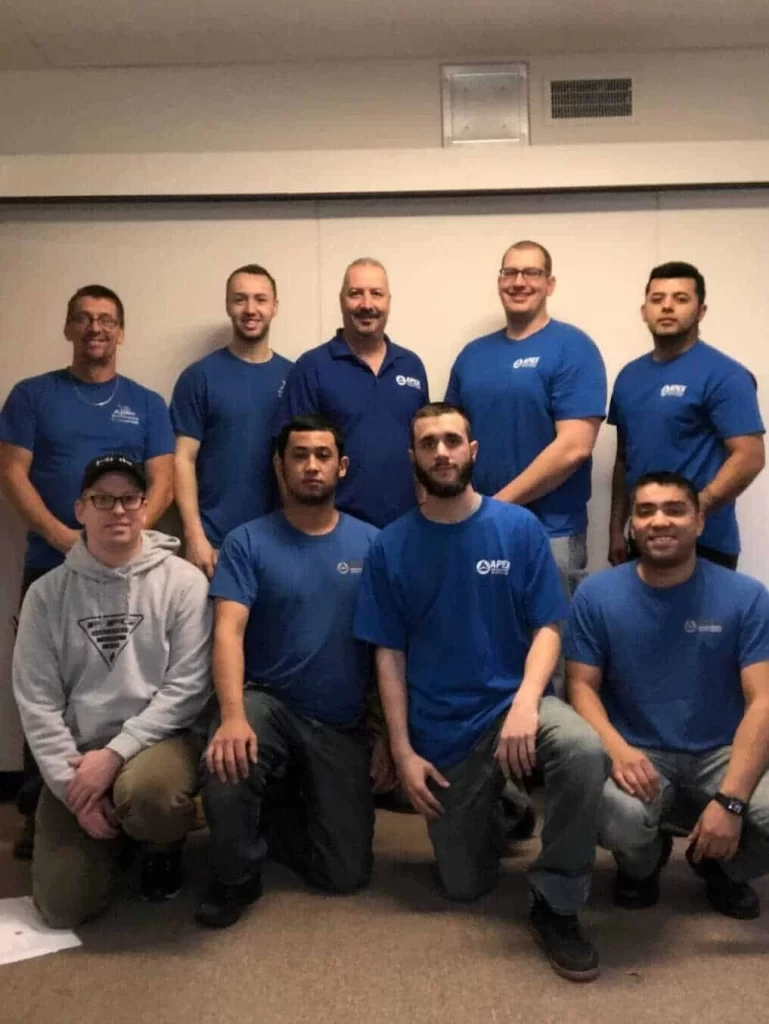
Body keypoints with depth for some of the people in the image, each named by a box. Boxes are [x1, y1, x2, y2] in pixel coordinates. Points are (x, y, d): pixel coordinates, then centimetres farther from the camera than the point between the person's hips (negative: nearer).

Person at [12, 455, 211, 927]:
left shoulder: (183, 581, -6)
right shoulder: (47, 593, 2)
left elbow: (187, 687, -11)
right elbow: (37, 701, -1)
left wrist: (116, 752, -18)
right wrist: (71, 782, -10)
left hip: (159, 739, -2)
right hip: (77, 753, 3)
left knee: (146, 794, -37)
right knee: (64, 905, -6)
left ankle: (164, 845, 2)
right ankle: (111, 839, 29)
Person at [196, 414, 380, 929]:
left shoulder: (371, 543, -2)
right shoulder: (248, 542, -5)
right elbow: (228, 631, -16)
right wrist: (233, 715, -33)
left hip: (343, 724, 2)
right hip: (268, 701, -2)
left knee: (346, 874, 2)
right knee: (227, 766, -35)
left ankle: (271, 818, 34)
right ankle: (236, 877, -2)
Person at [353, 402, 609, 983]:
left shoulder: (519, 528, -5)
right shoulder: (390, 548, -2)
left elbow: (548, 628, -6)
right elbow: (389, 657, 0)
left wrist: (525, 702, -24)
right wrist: (403, 751, -6)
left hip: (513, 702, -1)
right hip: (442, 731, 1)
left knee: (585, 751, -35)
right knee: (466, 888, 8)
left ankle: (556, 905, -12)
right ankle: (497, 814, 42)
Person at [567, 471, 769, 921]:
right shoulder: (597, 595, -4)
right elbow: (582, 686, -4)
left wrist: (730, 799, -23)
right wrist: (617, 749, -25)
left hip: (721, 754, 1)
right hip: (639, 755, -1)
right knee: (618, 817, -34)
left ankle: (722, 866, 13)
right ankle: (642, 862, 10)